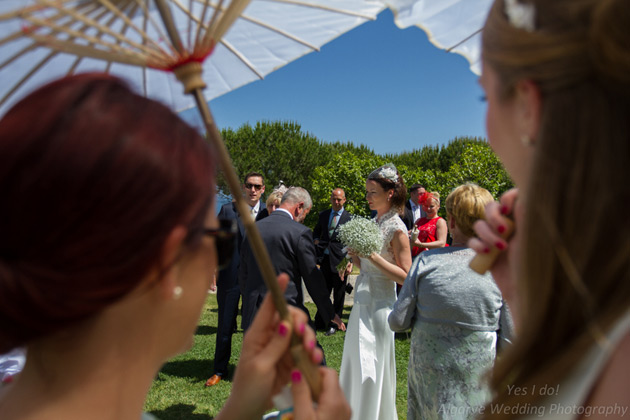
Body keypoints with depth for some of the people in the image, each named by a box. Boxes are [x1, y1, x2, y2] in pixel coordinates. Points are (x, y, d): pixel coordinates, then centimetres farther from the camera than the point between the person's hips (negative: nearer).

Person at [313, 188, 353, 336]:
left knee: (339, 294, 8)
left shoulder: (350, 218, -4)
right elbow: (316, 231, 24)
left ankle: (334, 324, 21)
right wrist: (316, 240, 1)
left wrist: (350, 262, -15)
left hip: (340, 260, -3)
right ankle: (320, 322, 26)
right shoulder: (323, 215, 9)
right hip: (325, 259, 4)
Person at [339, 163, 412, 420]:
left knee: (370, 366, 5)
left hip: (379, 305, -8)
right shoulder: (374, 222, 9)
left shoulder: (396, 228, -15)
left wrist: (373, 256, -24)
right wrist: (357, 256, -2)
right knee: (356, 363, 20)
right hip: (363, 302, 8)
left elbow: (405, 276, -18)